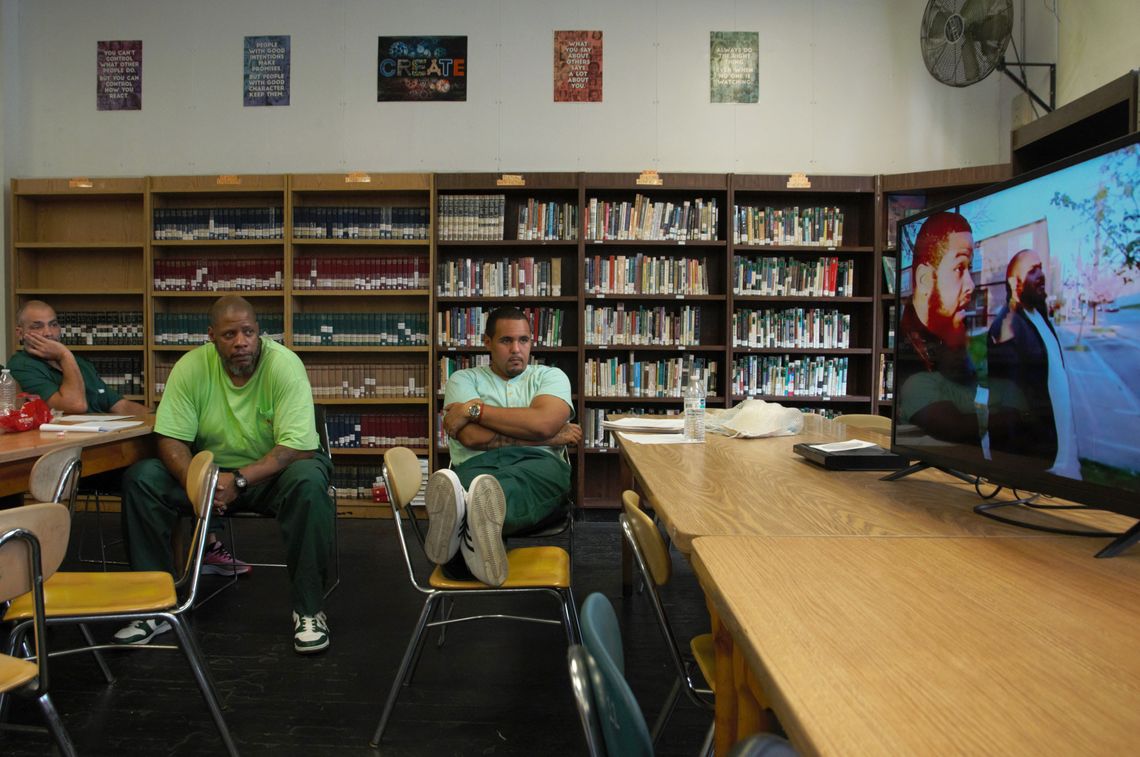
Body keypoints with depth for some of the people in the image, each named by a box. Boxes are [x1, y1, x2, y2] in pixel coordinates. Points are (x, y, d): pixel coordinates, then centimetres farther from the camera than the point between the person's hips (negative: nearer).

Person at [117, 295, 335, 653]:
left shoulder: (284, 365, -21)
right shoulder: (191, 367, -10)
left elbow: (297, 448, -25)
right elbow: (171, 438, -10)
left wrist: (239, 480, -34)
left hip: (273, 471, -3)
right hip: (211, 467, 4)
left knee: (309, 481, -36)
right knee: (139, 479, -17)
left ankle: (308, 609, -21)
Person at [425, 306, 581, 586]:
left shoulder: (551, 376, 21)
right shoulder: (463, 379, 20)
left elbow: (543, 422, -4)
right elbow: (472, 437, -1)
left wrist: (475, 410, 1)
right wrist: (551, 436, 0)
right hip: (477, 465, 1)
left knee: (549, 471, -39)